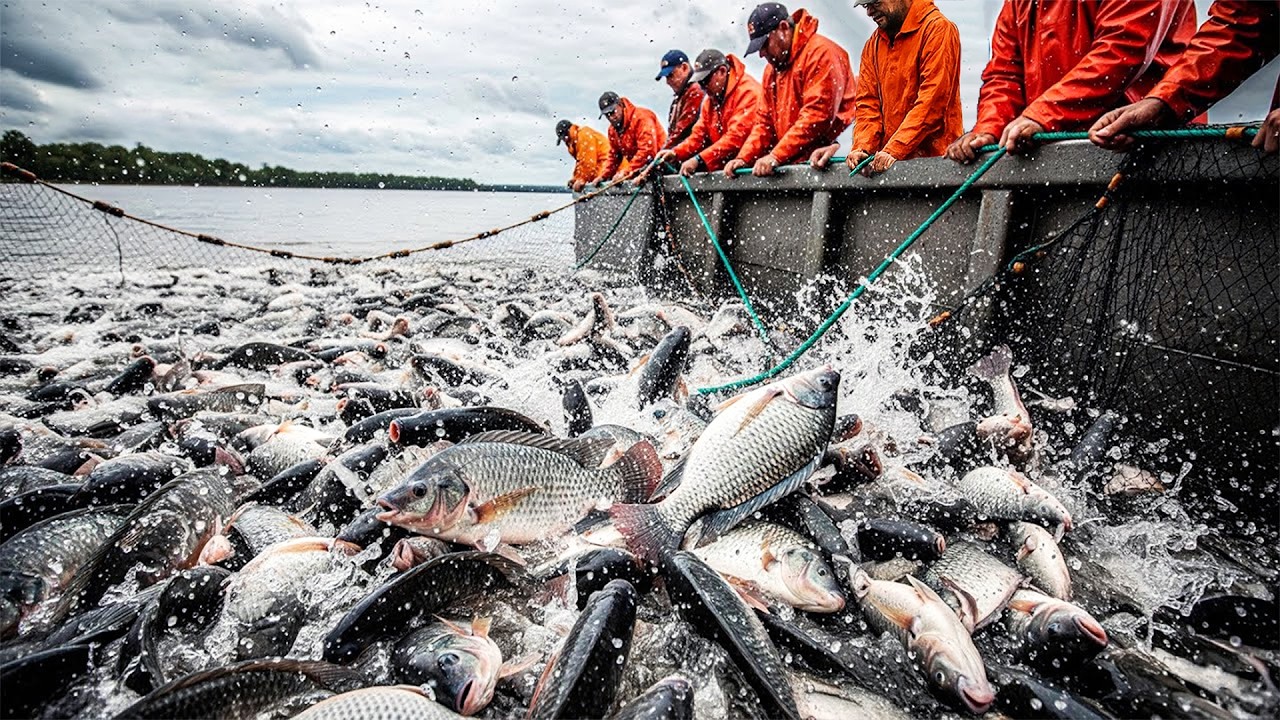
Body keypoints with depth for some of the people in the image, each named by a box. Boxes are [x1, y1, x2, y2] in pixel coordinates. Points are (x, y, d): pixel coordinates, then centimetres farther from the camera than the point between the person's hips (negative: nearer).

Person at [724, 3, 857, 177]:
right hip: (790, 166, 7)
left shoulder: (820, 52, -7)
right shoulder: (772, 69, 19)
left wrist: (776, 156, -21)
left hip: (818, 161, -7)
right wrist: (744, 158, 3)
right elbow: (765, 121, 19)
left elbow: (816, 116, -17)